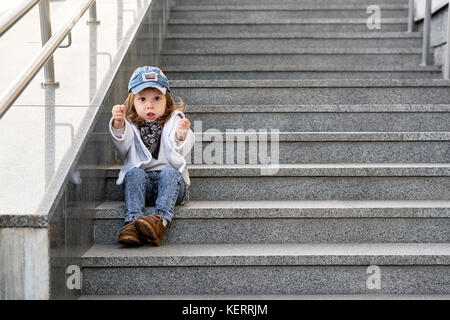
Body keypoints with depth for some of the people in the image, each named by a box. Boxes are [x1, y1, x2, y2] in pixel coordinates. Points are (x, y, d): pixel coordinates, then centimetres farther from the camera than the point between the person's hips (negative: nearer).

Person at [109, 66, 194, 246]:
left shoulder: (174, 121, 9)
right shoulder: (131, 124, 11)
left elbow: (180, 152, -7)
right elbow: (123, 146, -9)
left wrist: (181, 135, -29)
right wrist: (118, 124, -28)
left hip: (172, 183, -1)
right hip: (140, 184, 1)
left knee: (170, 173, -30)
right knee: (135, 173, -28)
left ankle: (160, 220, -49)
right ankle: (133, 220, -44)